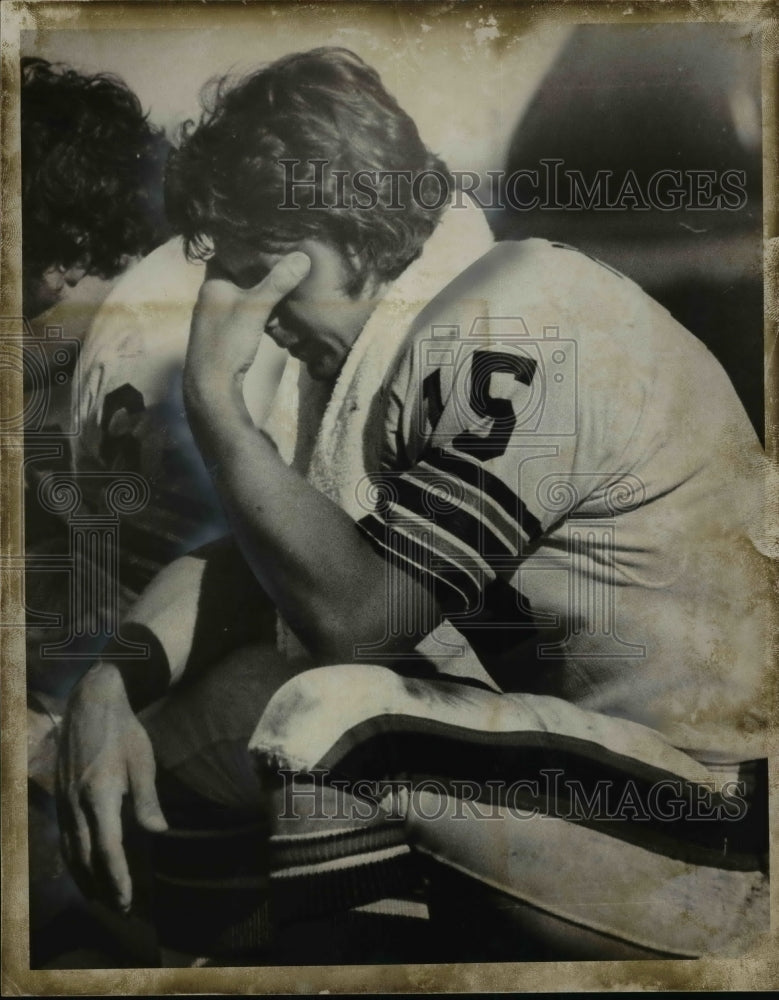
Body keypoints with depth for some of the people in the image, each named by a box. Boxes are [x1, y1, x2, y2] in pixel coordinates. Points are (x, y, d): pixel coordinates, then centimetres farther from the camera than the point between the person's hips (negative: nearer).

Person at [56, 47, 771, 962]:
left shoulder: (511, 329, -20)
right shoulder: (375, 343, 7)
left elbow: (352, 615, -23)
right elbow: (245, 560, 5)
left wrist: (211, 398, -16)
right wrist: (108, 685, -10)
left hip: (702, 818, -8)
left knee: (273, 712, -23)